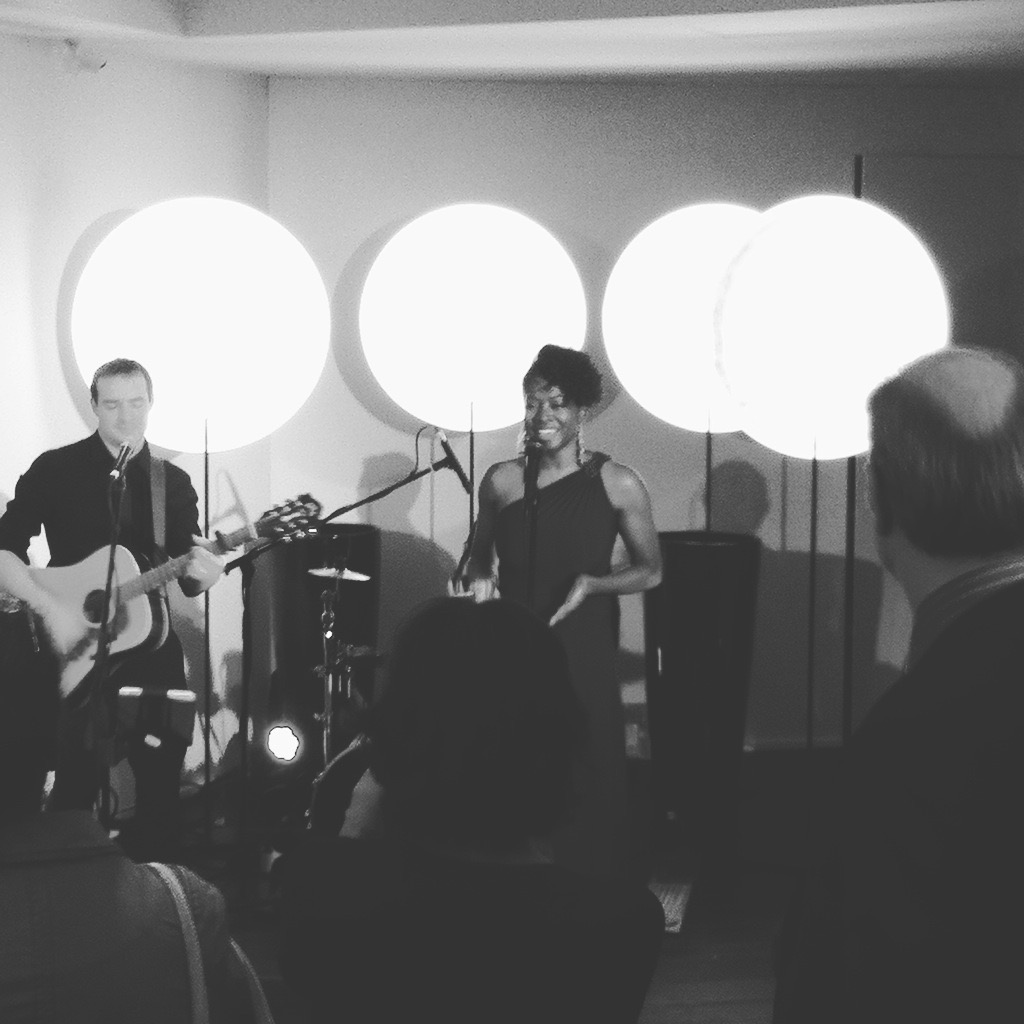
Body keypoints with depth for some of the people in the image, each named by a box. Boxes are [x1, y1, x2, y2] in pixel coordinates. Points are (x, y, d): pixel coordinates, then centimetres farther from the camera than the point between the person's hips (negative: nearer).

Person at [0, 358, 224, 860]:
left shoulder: (173, 483, 7)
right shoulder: (56, 470, -4)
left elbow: (187, 578, 9)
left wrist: (202, 572, -15)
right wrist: (52, 605, -22)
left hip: (150, 645, 3)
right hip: (72, 650, -3)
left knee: (163, 780, 6)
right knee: (75, 789, -4)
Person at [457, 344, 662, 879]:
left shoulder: (617, 485, -3)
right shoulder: (501, 481, 2)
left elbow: (650, 570, 5)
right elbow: (478, 556, 18)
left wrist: (592, 583, -12)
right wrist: (478, 577, -5)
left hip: (584, 659, -1)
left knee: (587, 788, 0)